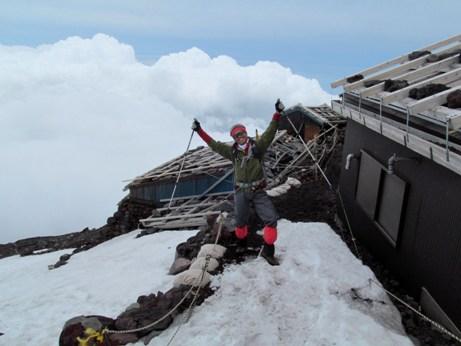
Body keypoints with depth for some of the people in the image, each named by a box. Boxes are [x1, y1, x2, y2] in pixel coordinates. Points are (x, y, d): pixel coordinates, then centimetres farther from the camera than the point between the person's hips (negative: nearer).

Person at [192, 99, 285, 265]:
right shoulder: (232, 151, 3)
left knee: (271, 218, -10)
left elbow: (270, 132, -9)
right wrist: (199, 131, 4)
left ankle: (268, 250, 5)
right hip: (240, 191, 1)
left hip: (258, 191, -1)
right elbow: (213, 144, 6)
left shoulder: (257, 146, -2)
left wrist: (277, 113, -19)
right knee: (240, 223, 13)